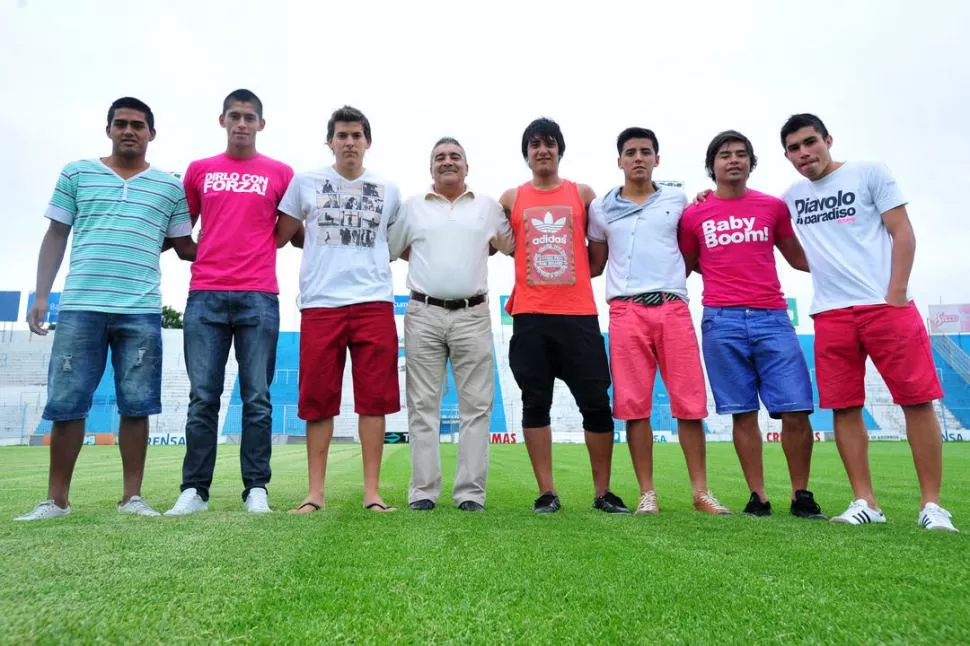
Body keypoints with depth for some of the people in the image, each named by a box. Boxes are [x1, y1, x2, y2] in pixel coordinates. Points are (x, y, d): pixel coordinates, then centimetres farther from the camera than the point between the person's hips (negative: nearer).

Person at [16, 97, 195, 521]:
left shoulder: (170, 187, 11)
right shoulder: (76, 174, 12)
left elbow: (184, 247, 15)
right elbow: (55, 236, 11)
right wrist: (41, 295, 4)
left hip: (142, 311, 0)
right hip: (79, 306, 1)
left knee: (136, 406, 1)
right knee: (65, 403, 3)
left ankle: (132, 496, 11)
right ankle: (56, 499, 15)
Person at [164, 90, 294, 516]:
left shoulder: (280, 174, 10)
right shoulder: (199, 170, 16)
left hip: (259, 297, -1)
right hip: (205, 296, 2)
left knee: (257, 397, -1)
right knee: (202, 397, 1)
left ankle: (256, 489, 6)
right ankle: (194, 489, 9)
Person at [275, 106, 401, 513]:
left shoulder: (388, 191, 14)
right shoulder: (305, 183, 11)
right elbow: (282, 236, 15)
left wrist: (367, 258, 10)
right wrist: (325, 249, 11)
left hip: (374, 303, 1)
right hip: (320, 304, 0)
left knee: (374, 399, -1)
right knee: (317, 401, 2)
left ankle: (371, 492, 7)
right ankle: (315, 493, 11)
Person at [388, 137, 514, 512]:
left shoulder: (487, 206, 13)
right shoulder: (412, 206, 12)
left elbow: (512, 246, 19)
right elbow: (389, 250, 16)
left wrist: (476, 251, 9)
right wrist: (425, 255, 11)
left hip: (472, 316, 0)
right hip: (423, 315, 0)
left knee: (475, 406, -1)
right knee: (423, 405, 1)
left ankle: (471, 492, 6)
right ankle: (423, 491, 7)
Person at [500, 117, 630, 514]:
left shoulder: (583, 194, 11)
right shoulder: (511, 199, 11)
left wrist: (575, 273, 7)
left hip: (579, 314, 0)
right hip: (530, 316, 0)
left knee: (596, 402, 0)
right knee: (535, 403, 2)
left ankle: (603, 492, 13)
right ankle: (546, 492, 11)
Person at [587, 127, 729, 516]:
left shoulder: (678, 200, 13)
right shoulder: (601, 208, 13)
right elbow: (595, 265, 18)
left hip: (673, 308, 0)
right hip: (626, 311, 0)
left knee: (689, 401, 0)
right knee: (634, 405, -1)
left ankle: (701, 491, 11)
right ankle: (647, 493, 9)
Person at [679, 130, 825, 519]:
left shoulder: (774, 206, 13)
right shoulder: (694, 215, 9)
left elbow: (798, 258, 21)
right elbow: (683, 268, 20)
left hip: (772, 317, 1)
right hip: (722, 321, -1)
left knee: (795, 410, -4)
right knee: (743, 412, 2)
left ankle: (801, 494, 13)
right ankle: (758, 496, 13)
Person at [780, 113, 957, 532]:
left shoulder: (869, 173, 6)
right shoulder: (792, 197, 15)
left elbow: (902, 233, 1)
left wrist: (896, 294, -10)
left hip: (887, 305, -3)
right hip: (830, 315, 3)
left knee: (917, 399, -3)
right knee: (844, 407, 1)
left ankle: (931, 505, 5)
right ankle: (865, 502, 9)